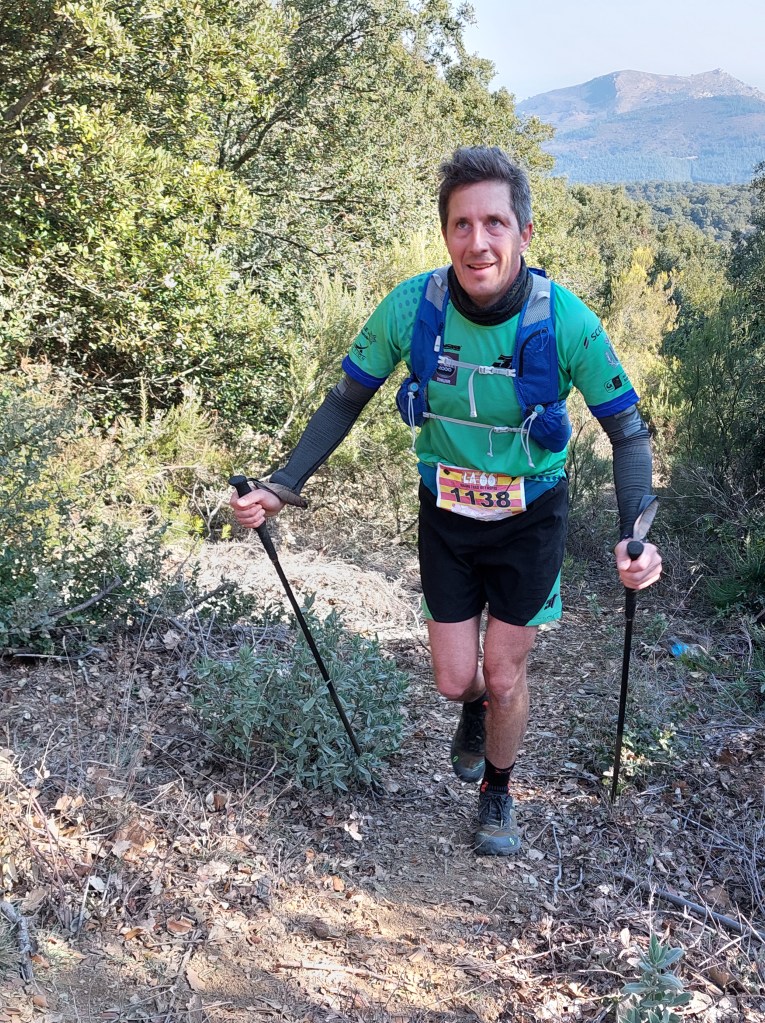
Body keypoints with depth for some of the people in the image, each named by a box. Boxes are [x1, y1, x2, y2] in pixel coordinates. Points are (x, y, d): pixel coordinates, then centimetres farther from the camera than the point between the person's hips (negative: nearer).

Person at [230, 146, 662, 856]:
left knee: (503, 677, 7)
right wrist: (283, 486, -16)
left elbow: (628, 432, -13)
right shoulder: (412, 307, -20)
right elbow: (346, 401, -6)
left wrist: (635, 535, -28)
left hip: (529, 520, -1)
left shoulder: (566, 321, -25)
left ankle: (497, 793, 37)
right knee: (454, 682, 9)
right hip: (447, 515, 2)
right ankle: (475, 713, 48)